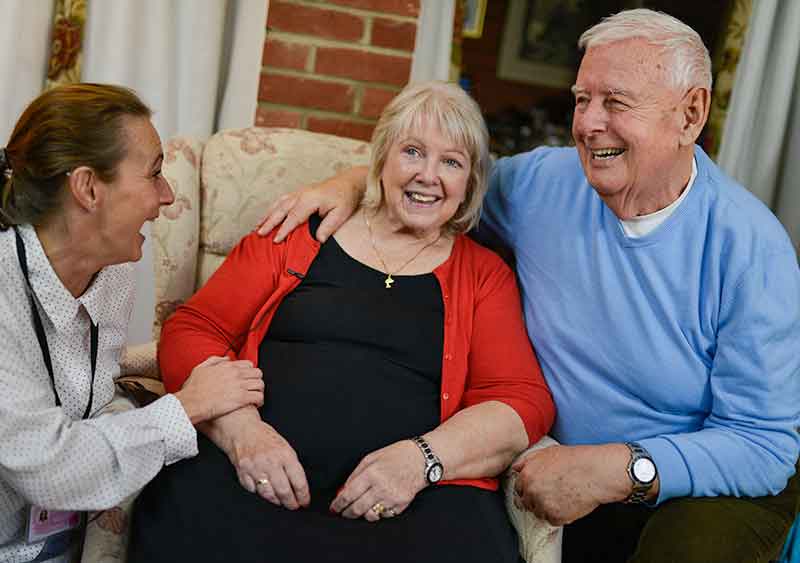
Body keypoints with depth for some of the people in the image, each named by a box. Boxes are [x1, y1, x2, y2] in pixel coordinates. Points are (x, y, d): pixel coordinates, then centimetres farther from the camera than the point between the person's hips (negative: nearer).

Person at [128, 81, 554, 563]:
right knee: (185, 519, -31)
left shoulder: (485, 274, 15)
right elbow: (191, 331, 9)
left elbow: (524, 401, 4)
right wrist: (241, 428, -10)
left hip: (411, 497, 1)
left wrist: (423, 457, -14)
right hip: (260, 477, 0)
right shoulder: (301, 234, 15)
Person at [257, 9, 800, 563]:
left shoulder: (752, 248, -17)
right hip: (560, 464, 3)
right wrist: (350, 185, -3)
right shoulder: (543, 181, -5)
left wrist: (619, 471, -29)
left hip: (711, 486, -3)